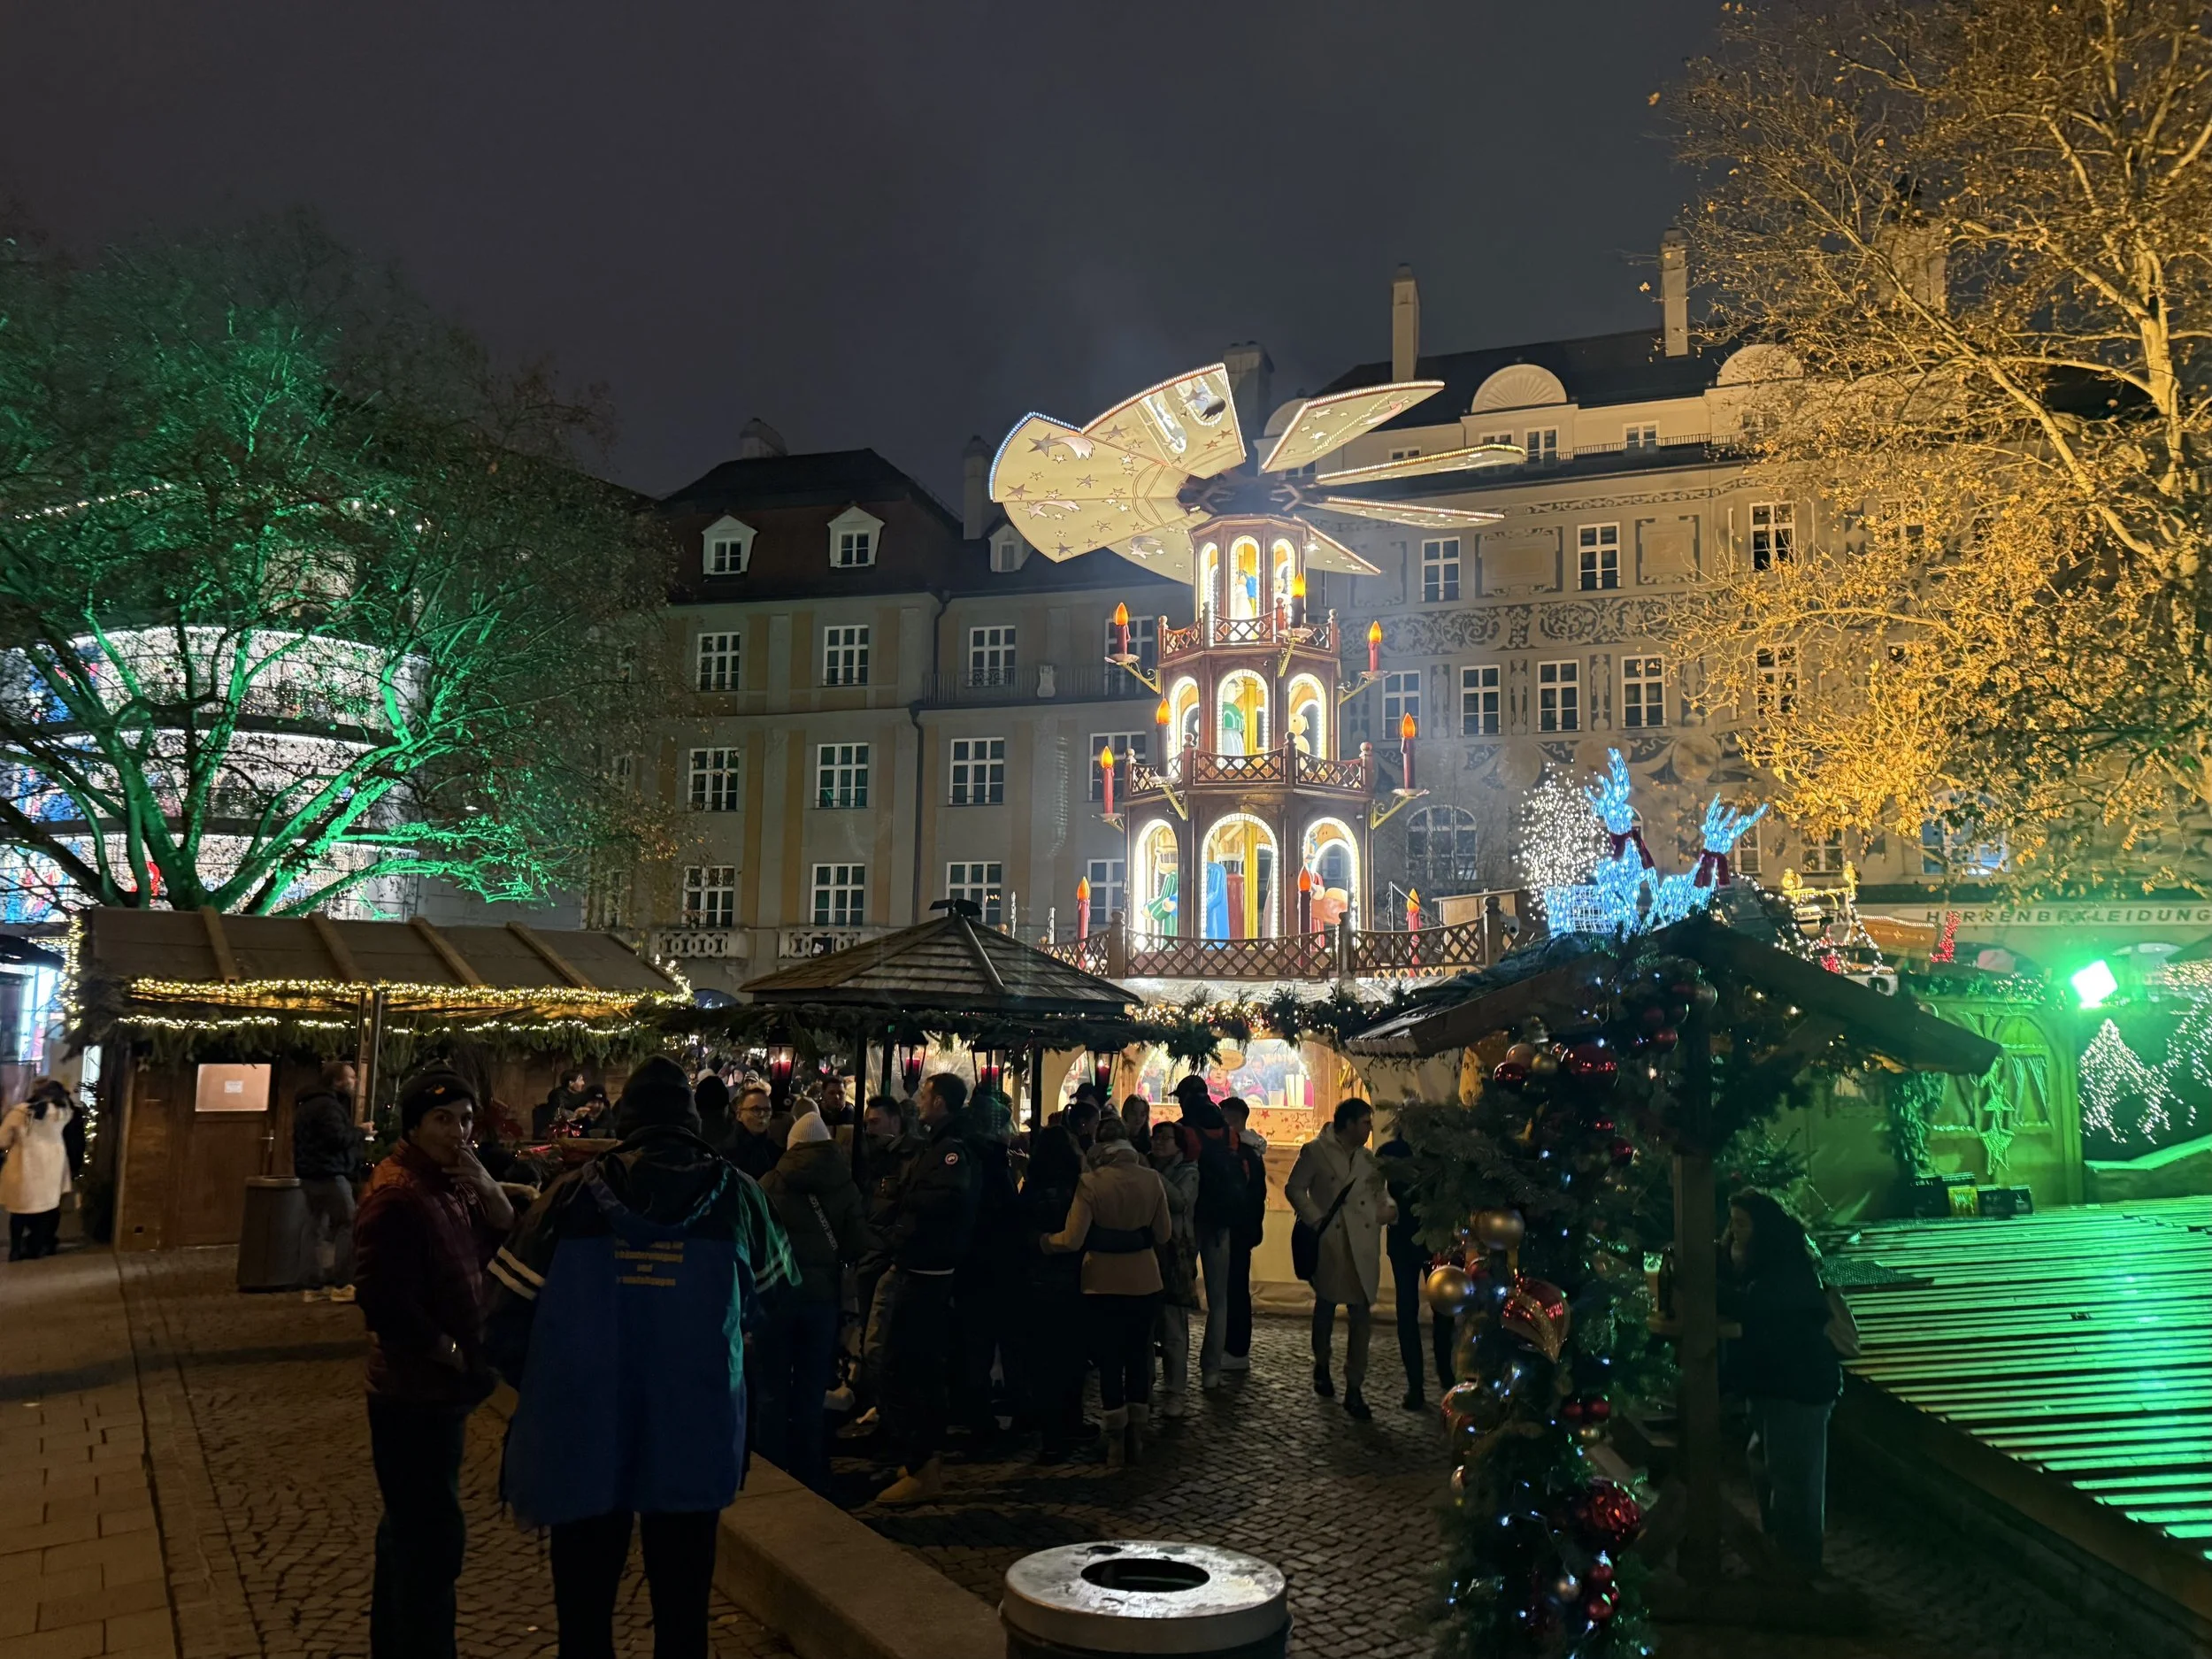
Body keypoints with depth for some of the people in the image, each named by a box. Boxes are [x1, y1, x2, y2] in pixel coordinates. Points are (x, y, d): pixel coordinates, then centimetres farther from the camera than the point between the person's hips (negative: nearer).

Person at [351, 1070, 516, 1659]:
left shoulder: (453, 1186, 7)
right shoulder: (397, 1196, -21)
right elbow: (383, 1301, -26)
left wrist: (491, 1194, -13)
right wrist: (451, 1353, -17)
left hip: (436, 1387, 10)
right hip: (414, 1391, -10)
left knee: (412, 1525, 22)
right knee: (434, 1535, -8)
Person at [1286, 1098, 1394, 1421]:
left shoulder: (1368, 1158, 15)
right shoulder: (1315, 1151, 0)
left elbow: (1380, 1190, 20)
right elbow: (1295, 1189, -2)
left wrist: (1386, 1208, -1)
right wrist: (1316, 1220, -11)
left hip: (1363, 1246, 4)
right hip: (1329, 1242, -3)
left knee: (1361, 1315, -1)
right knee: (1326, 1307, 12)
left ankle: (1354, 1390, 3)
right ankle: (1321, 1365, 37)